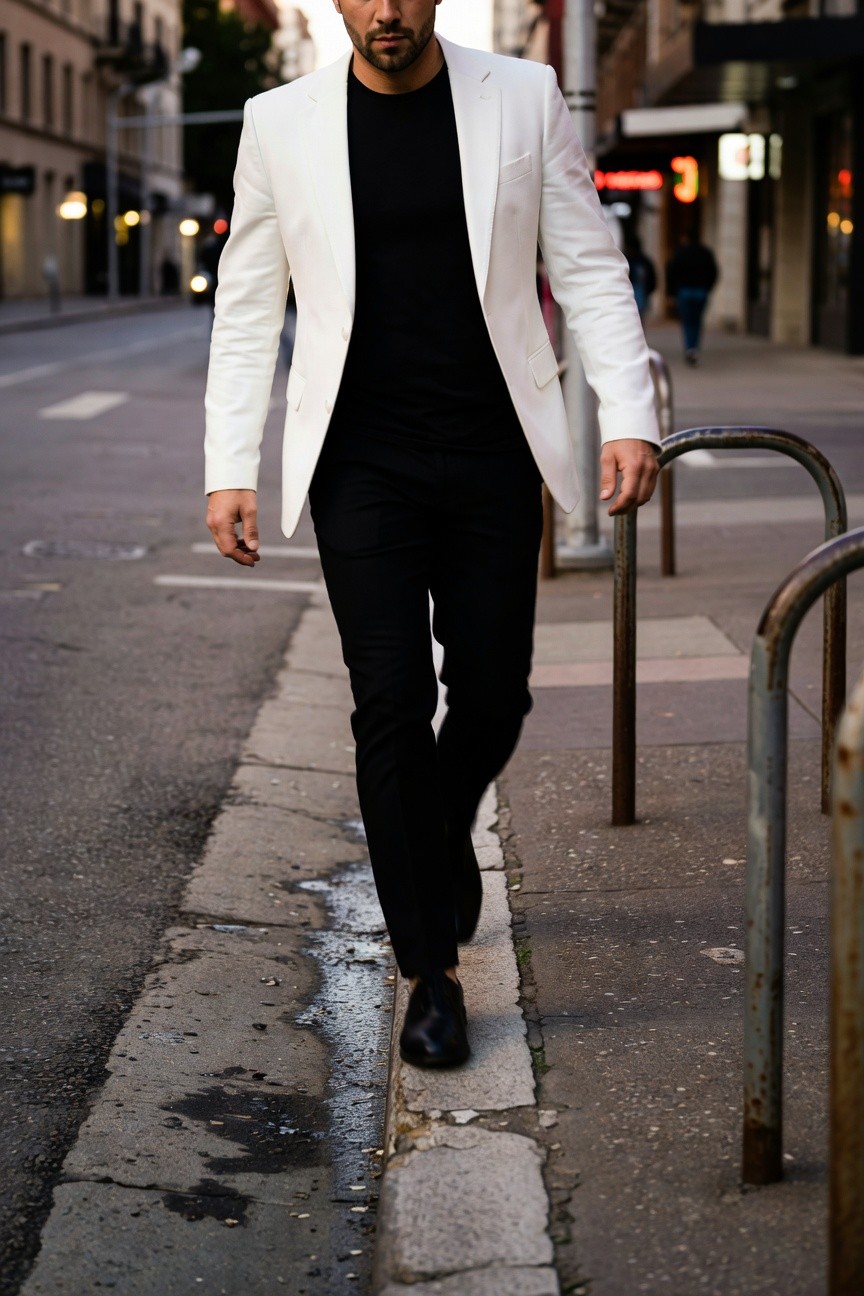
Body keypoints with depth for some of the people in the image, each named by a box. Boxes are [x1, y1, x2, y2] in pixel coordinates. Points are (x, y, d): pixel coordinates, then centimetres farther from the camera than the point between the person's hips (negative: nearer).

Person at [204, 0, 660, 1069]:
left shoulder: (524, 99, 2)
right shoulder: (281, 123, 2)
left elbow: (590, 269, 2)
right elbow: (247, 308, 6)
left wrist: (629, 418, -9)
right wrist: (229, 468, 0)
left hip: (491, 458, 1)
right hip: (362, 465, -1)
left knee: (492, 697, 7)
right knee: (392, 708, -6)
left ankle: (443, 840, 40)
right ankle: (431, 971, 6)